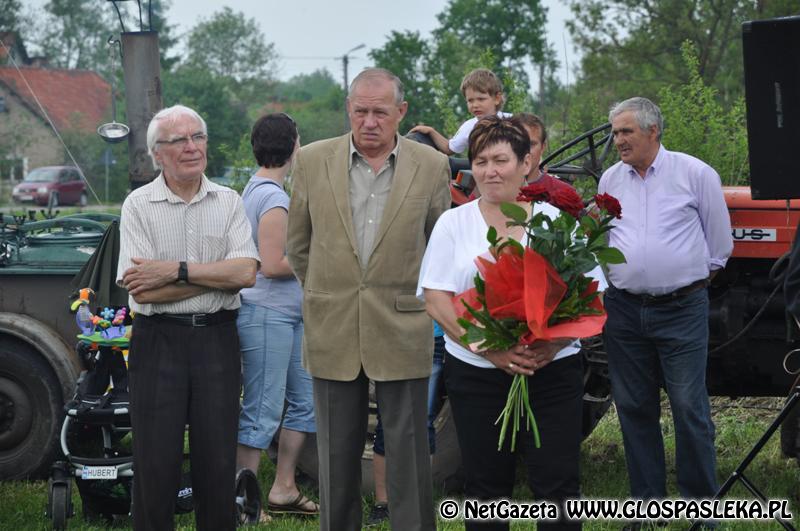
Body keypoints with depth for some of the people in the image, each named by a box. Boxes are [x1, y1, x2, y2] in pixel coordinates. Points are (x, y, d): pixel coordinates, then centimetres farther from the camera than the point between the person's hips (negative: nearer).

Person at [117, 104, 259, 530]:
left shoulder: (228, 202, 7)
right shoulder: (139, 205, 0)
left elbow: (246, 272, -7)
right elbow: (141, 290, -10)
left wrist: (177, 270, -14)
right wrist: (219, 275, -9)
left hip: (217, 340, 2)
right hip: (159, 340, -2)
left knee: (218, 461, 6)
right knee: (156, 464, 0)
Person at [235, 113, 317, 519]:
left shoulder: (256, 189, 14)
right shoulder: (273, 197, -16)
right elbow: (271, 265, -20)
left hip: (286, 316, 10)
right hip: (266, 316, -10)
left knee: (305, 402, 15)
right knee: (262, 414, -6)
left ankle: (283, 490, 23)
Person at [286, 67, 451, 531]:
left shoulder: (431, 166, -1)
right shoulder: (314, 161, 2)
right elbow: (299, 243, 13)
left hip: (402, 330, -1)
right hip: (332, 331, 1)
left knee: (408, 448, 2)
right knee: (338, 450, 8)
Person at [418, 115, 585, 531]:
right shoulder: (454, 223, 5)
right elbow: (436, 299, -3)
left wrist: (554, 344, -16)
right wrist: (491, 349, -17)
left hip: (552, 370, 0)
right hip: (476, 372, 1)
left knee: (557, 484, -5)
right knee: (486, 486, 6)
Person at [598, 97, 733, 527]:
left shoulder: (695, 174, -4)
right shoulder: (611, 180, 8)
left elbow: (718, 241, 6)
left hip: (681, 309, -4)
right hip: (624, 309, 4)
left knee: (689, 407, -4)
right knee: (633, 407, 8)